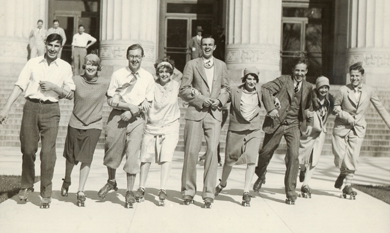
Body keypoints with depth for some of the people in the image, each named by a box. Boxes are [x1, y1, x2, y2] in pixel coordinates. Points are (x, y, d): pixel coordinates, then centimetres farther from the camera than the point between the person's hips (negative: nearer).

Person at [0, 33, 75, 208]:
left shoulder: (65, 67, 8)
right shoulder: (33, 63, 9)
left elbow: (70, 94, 6)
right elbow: (20, 86, 3)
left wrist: (53, 86, -9)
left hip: (51, 110, -1)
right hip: (31, 107, 1)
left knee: (48, 152, -6)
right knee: (28, 149, 4)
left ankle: (46, 193, 5)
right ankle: (26, 186, 26)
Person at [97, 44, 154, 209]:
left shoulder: (148, 78, 4)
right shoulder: (118, 75, 1)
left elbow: (148, 104, 5)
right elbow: (111, 100, -1)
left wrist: (132, 112, -9)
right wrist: (130, 106, -11)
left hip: (136, 119, 0)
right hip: (117, 117, 0)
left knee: (132, 155, -5)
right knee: (112, 151, 6)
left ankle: (130, 192, 5)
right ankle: (111, 181, 32)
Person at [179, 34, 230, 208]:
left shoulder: (221, 65, 16)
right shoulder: (192, 65, 7)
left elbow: (226, 89, 20)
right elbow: (183, 91, 3)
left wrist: (219, 101, 0)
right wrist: (201, 99, -9)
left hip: (214, 114, 2)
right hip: (195, 113, -1)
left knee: (212, 151, -10)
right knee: (191, 152, -3)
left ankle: (208, 194, -3)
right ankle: (188, 191, 11)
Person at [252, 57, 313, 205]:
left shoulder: (308, 87, 9)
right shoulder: (283, 80, -5)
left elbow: (308, 107, 23)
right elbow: (265, 89, -16)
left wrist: (310, 123, 10)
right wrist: (271, 108, -26)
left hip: (294, 125, 2)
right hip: (276, 123, -2)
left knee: (293, 156, -12)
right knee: (266, 152, 10)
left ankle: (290, 194, -3)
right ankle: (261, 176, 43)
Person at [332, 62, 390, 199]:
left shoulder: (369, 91, -1)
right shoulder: (343, 90, -6)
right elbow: (336, 107, 4)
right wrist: (346, 116, -12)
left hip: (358, 129, 1)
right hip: (341, 127, 0)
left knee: (353, 158, -8)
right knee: (339, 156, -3)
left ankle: (348, 185, 8)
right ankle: (343, 173, 31)